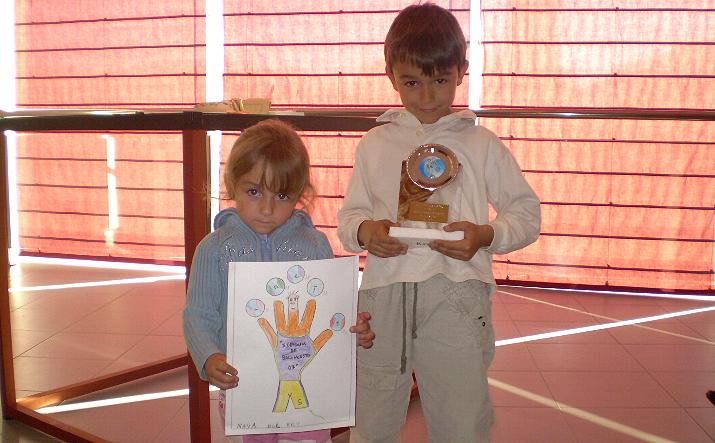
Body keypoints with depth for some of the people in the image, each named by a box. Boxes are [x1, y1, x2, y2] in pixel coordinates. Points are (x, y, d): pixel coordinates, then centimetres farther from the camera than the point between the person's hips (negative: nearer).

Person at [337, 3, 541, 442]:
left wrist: (487, 236, -12)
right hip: (384, 290, 2)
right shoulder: (375, 143, 11)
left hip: (456, 294, -1)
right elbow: (349, 215, 15)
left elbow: (527, 211, 8)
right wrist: (364, 231, -8)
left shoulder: (481, 144, 6)